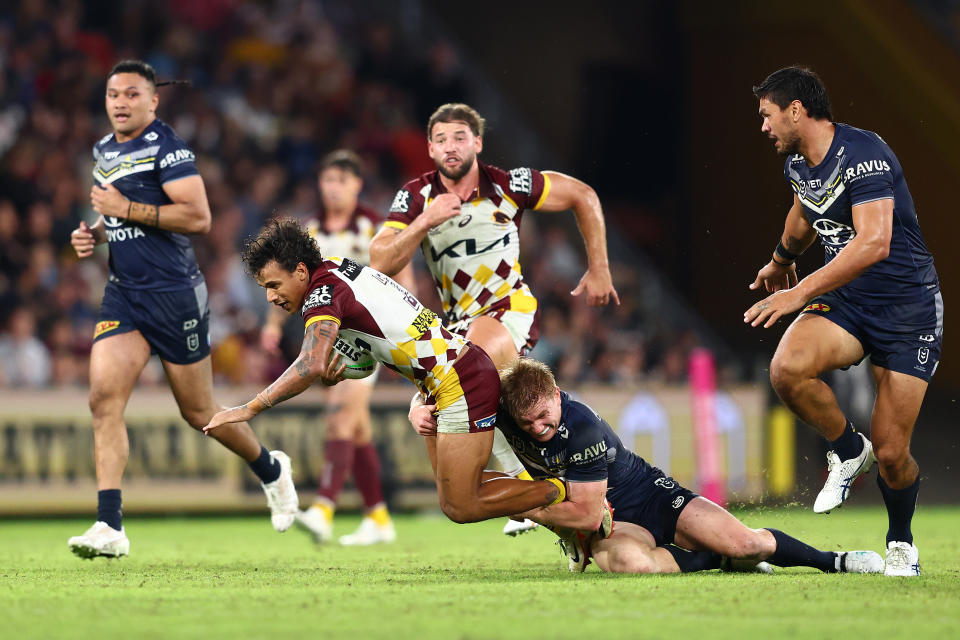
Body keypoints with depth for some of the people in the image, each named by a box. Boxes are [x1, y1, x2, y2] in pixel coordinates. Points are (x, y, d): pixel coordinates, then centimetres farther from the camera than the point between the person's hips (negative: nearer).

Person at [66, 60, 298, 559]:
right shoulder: (104, 151, 14)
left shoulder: (166, 147, -12)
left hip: (174, 293, -6)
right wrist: (93, 233, 9)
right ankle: (109, 527, -16)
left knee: (198, 412, 5)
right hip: (123, 293, 7)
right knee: (104, 396, -13)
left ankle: (271, 469, 34)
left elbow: (198, 217, -21)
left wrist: (125, 208, -19)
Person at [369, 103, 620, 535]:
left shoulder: (507, 186, -11)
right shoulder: (416, 196, -5)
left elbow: (583, 197, 3)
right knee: (424, 414, -12)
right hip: (456, 323, 5)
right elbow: (380, 264, -14)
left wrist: (599, 271, 4)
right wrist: (425, 222, -27)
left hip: (511, 309, -5)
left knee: (478, 354, -39)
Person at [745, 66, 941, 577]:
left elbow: (874, 243, -33)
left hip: (908, 307, -6)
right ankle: (847, 449, 0)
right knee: (787, 370, -27)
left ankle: (901, 543, 23)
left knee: (891, 454, -6)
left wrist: (800, 293, -33)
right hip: (845, 302, 6)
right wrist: (781, 260, 47)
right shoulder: (797, 164, 5)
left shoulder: (862, 155, -21)